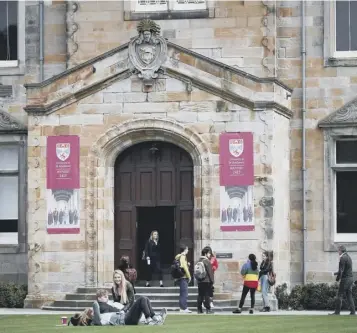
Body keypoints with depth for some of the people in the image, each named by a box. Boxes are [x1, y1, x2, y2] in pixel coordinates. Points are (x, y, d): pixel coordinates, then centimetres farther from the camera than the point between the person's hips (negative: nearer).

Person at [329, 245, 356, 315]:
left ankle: (337, 311, -3)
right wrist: (336, 273, 25)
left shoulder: (343, 258, -14)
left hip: (345, 279, -9)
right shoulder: (348, 257, 16)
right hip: (350, 278, 9)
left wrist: (337, 278, -8)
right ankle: (353, 311, 6)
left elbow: (341, 270, -18)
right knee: (349, 295, 10)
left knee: (340, 295, -4)